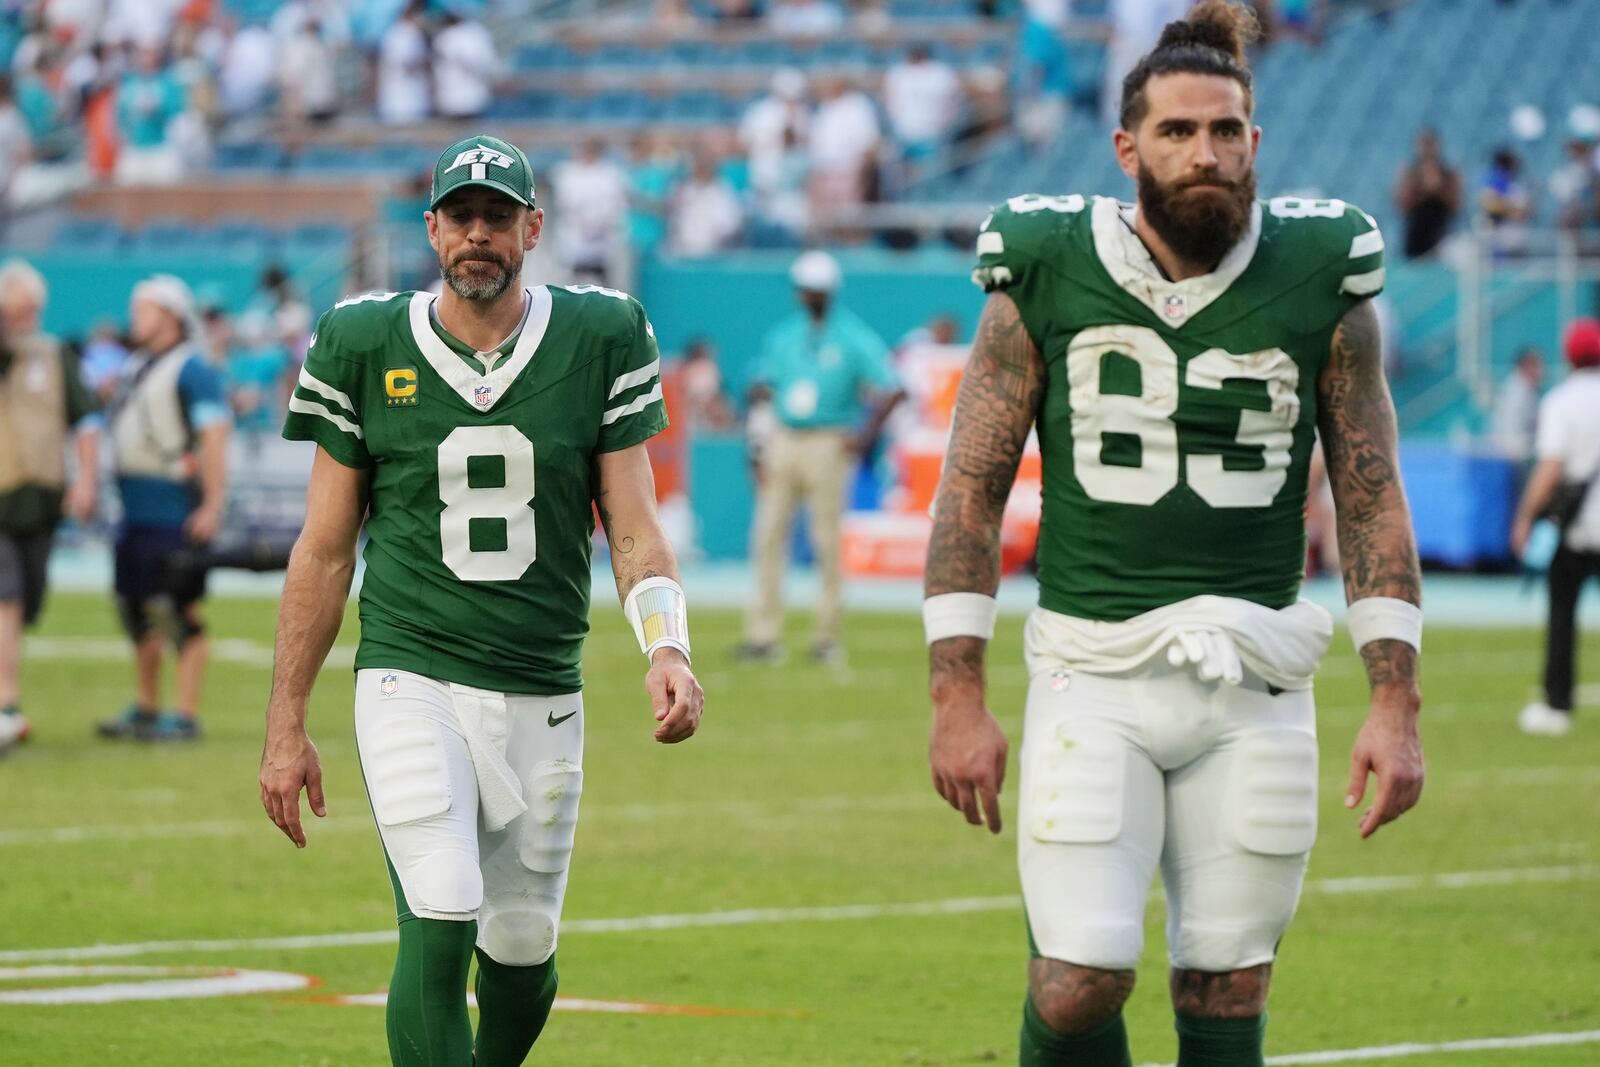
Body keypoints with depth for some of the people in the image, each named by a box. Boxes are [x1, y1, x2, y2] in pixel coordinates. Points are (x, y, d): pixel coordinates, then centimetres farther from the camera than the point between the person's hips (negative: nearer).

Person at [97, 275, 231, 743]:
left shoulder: (192, 370, -11)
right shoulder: (135, 367, 16)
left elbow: (214, 438, -17)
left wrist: (212, 506, -23)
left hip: (175, 509, -9)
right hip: (135, 509, 9)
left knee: (180, 609, -8)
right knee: (136, 608, 13)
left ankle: (185, 716, -6)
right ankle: (145, 709, 24)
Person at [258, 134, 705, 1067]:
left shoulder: (597, 341, 2)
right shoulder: (370, 346, 0)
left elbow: (635, 531, 2)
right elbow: (326, 550, 6)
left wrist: (667, 649, -18)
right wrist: (286, 726, 5)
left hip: (543, 694, 2)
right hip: (411, 676, -2)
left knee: (523, 947, 9)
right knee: (440, 927, -18)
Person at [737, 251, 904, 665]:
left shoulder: (854, 339, -2)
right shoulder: (781, 336, 12)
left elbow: (892, 389, -6)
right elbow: (761, 389, 18)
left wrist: (866, 435, -13)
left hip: (828, 444, -5)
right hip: (783, 441, 5)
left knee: (827, 541, -3)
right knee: (769, 535, -1)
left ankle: (826, 636, 3)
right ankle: (764, 634, 1)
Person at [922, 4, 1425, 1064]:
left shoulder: (1320, 283, 2)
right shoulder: (1047, 276, -1)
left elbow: (1374, 501, 6)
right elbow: (971, 492, 3)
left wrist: (1396, 702, -1)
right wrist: (958, 699, -3)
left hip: (1254, 684, 1)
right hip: (1094, 669, -1)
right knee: (1080, 981, -11)